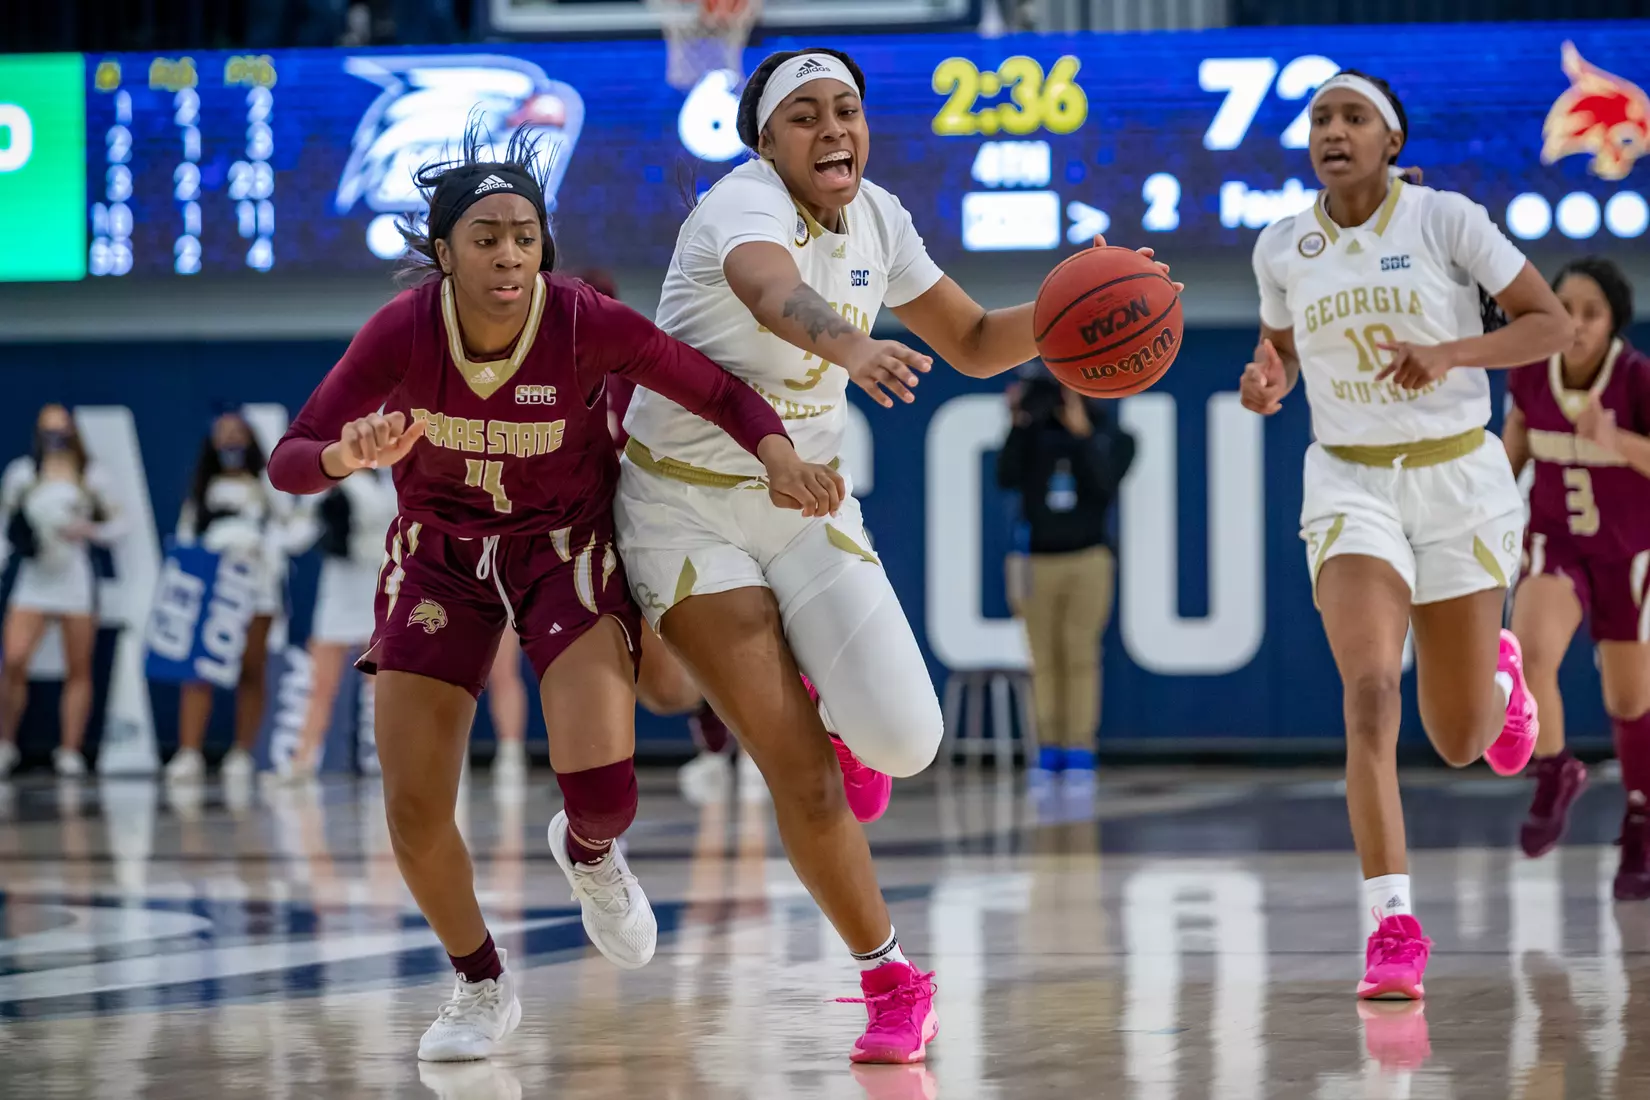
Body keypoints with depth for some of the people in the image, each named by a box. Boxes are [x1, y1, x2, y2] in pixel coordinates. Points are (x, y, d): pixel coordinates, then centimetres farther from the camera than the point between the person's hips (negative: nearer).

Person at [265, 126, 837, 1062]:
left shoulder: (588, 323, -26)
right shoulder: (403, 332, -24)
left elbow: (722, 391, -15)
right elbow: (289, 460, -21)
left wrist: (779, 456, -35)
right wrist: (347, 456, -43)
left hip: (568, 547, -1)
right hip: (442, 554, 1)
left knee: (603, 789, -20)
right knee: (414, 812, -6)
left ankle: (589, 852, 21)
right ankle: (483, 986, 23)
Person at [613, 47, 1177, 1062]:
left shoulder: (875, 218, 0)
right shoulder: (747, 202, -21)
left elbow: (976, 344, 8)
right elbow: (772, 293, -45)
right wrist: (851, 346, -67)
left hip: (806, 501, 5)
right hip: (688, 509, -5)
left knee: (904, 739, -12)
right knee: (801, 775, -9)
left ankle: (828, 705, 25)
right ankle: (890, 979, 11)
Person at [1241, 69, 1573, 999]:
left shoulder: (1446, 220, -9)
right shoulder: (1283, 249, 1)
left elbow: (1552, 322, -7)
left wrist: (1451, 354, -23)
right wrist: (1268, 379, -6)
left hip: (1459, 478, -1)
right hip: (1351, 483, 1)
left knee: (1460, 742, 7)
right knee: (1369, 691, -22)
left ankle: (1498, 672, 46)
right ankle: (1394, 924, -22)